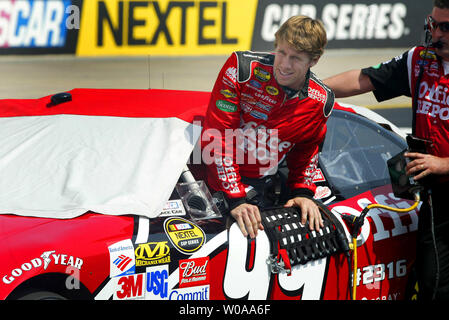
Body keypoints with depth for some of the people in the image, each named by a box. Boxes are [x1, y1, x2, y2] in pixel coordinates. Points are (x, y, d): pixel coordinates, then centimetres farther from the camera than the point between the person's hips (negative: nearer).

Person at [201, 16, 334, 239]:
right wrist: (235, 199, -22)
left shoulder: (320, 101, -3)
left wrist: (302, 193, 4)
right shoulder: (242, 68, -15)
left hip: (256, 185, 2)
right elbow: (216, 135, -16)